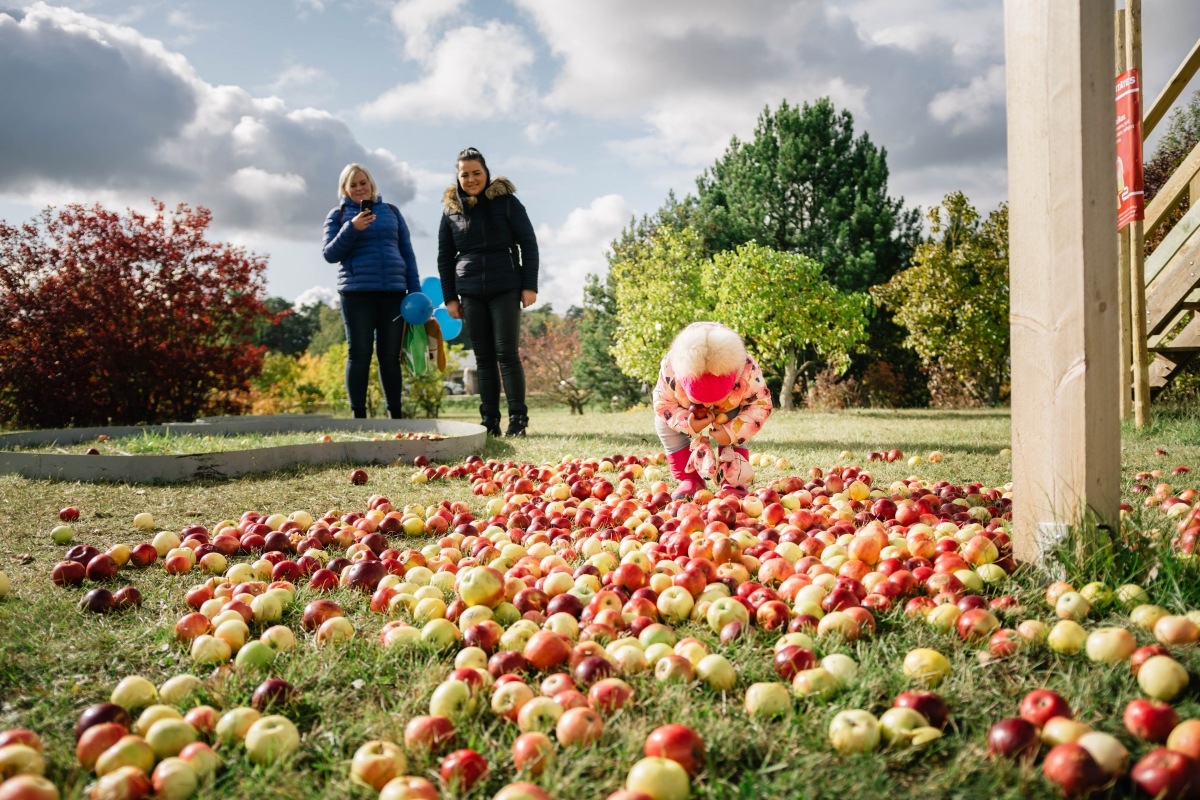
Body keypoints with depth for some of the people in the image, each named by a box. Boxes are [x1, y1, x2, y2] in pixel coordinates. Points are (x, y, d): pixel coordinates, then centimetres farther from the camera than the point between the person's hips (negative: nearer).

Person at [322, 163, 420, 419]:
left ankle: (395, 415, 10)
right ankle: (358, 416, 0)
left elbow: (407, 252, 13)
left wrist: (415, 291, 5)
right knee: (359, 355, -3)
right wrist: (351, 228, -15)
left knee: (390, 356, 5)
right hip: (357, 294, -2)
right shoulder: (338, 215, 8)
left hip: (393, 292, 2)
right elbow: (330, 254, 0)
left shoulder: (391, 211, 14)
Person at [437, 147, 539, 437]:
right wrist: (449, 297, 7)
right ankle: (489, 420, 8)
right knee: (483, 356, 4)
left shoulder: (505, 200, 0)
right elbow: (444, 257, 13)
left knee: (507, 353, -6)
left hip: (505, 288, -3)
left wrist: (530, 286, -5)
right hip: (470, 291, 3)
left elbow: (528, 243, 0)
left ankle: (518, 418, -2)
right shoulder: (451, 208, 8)